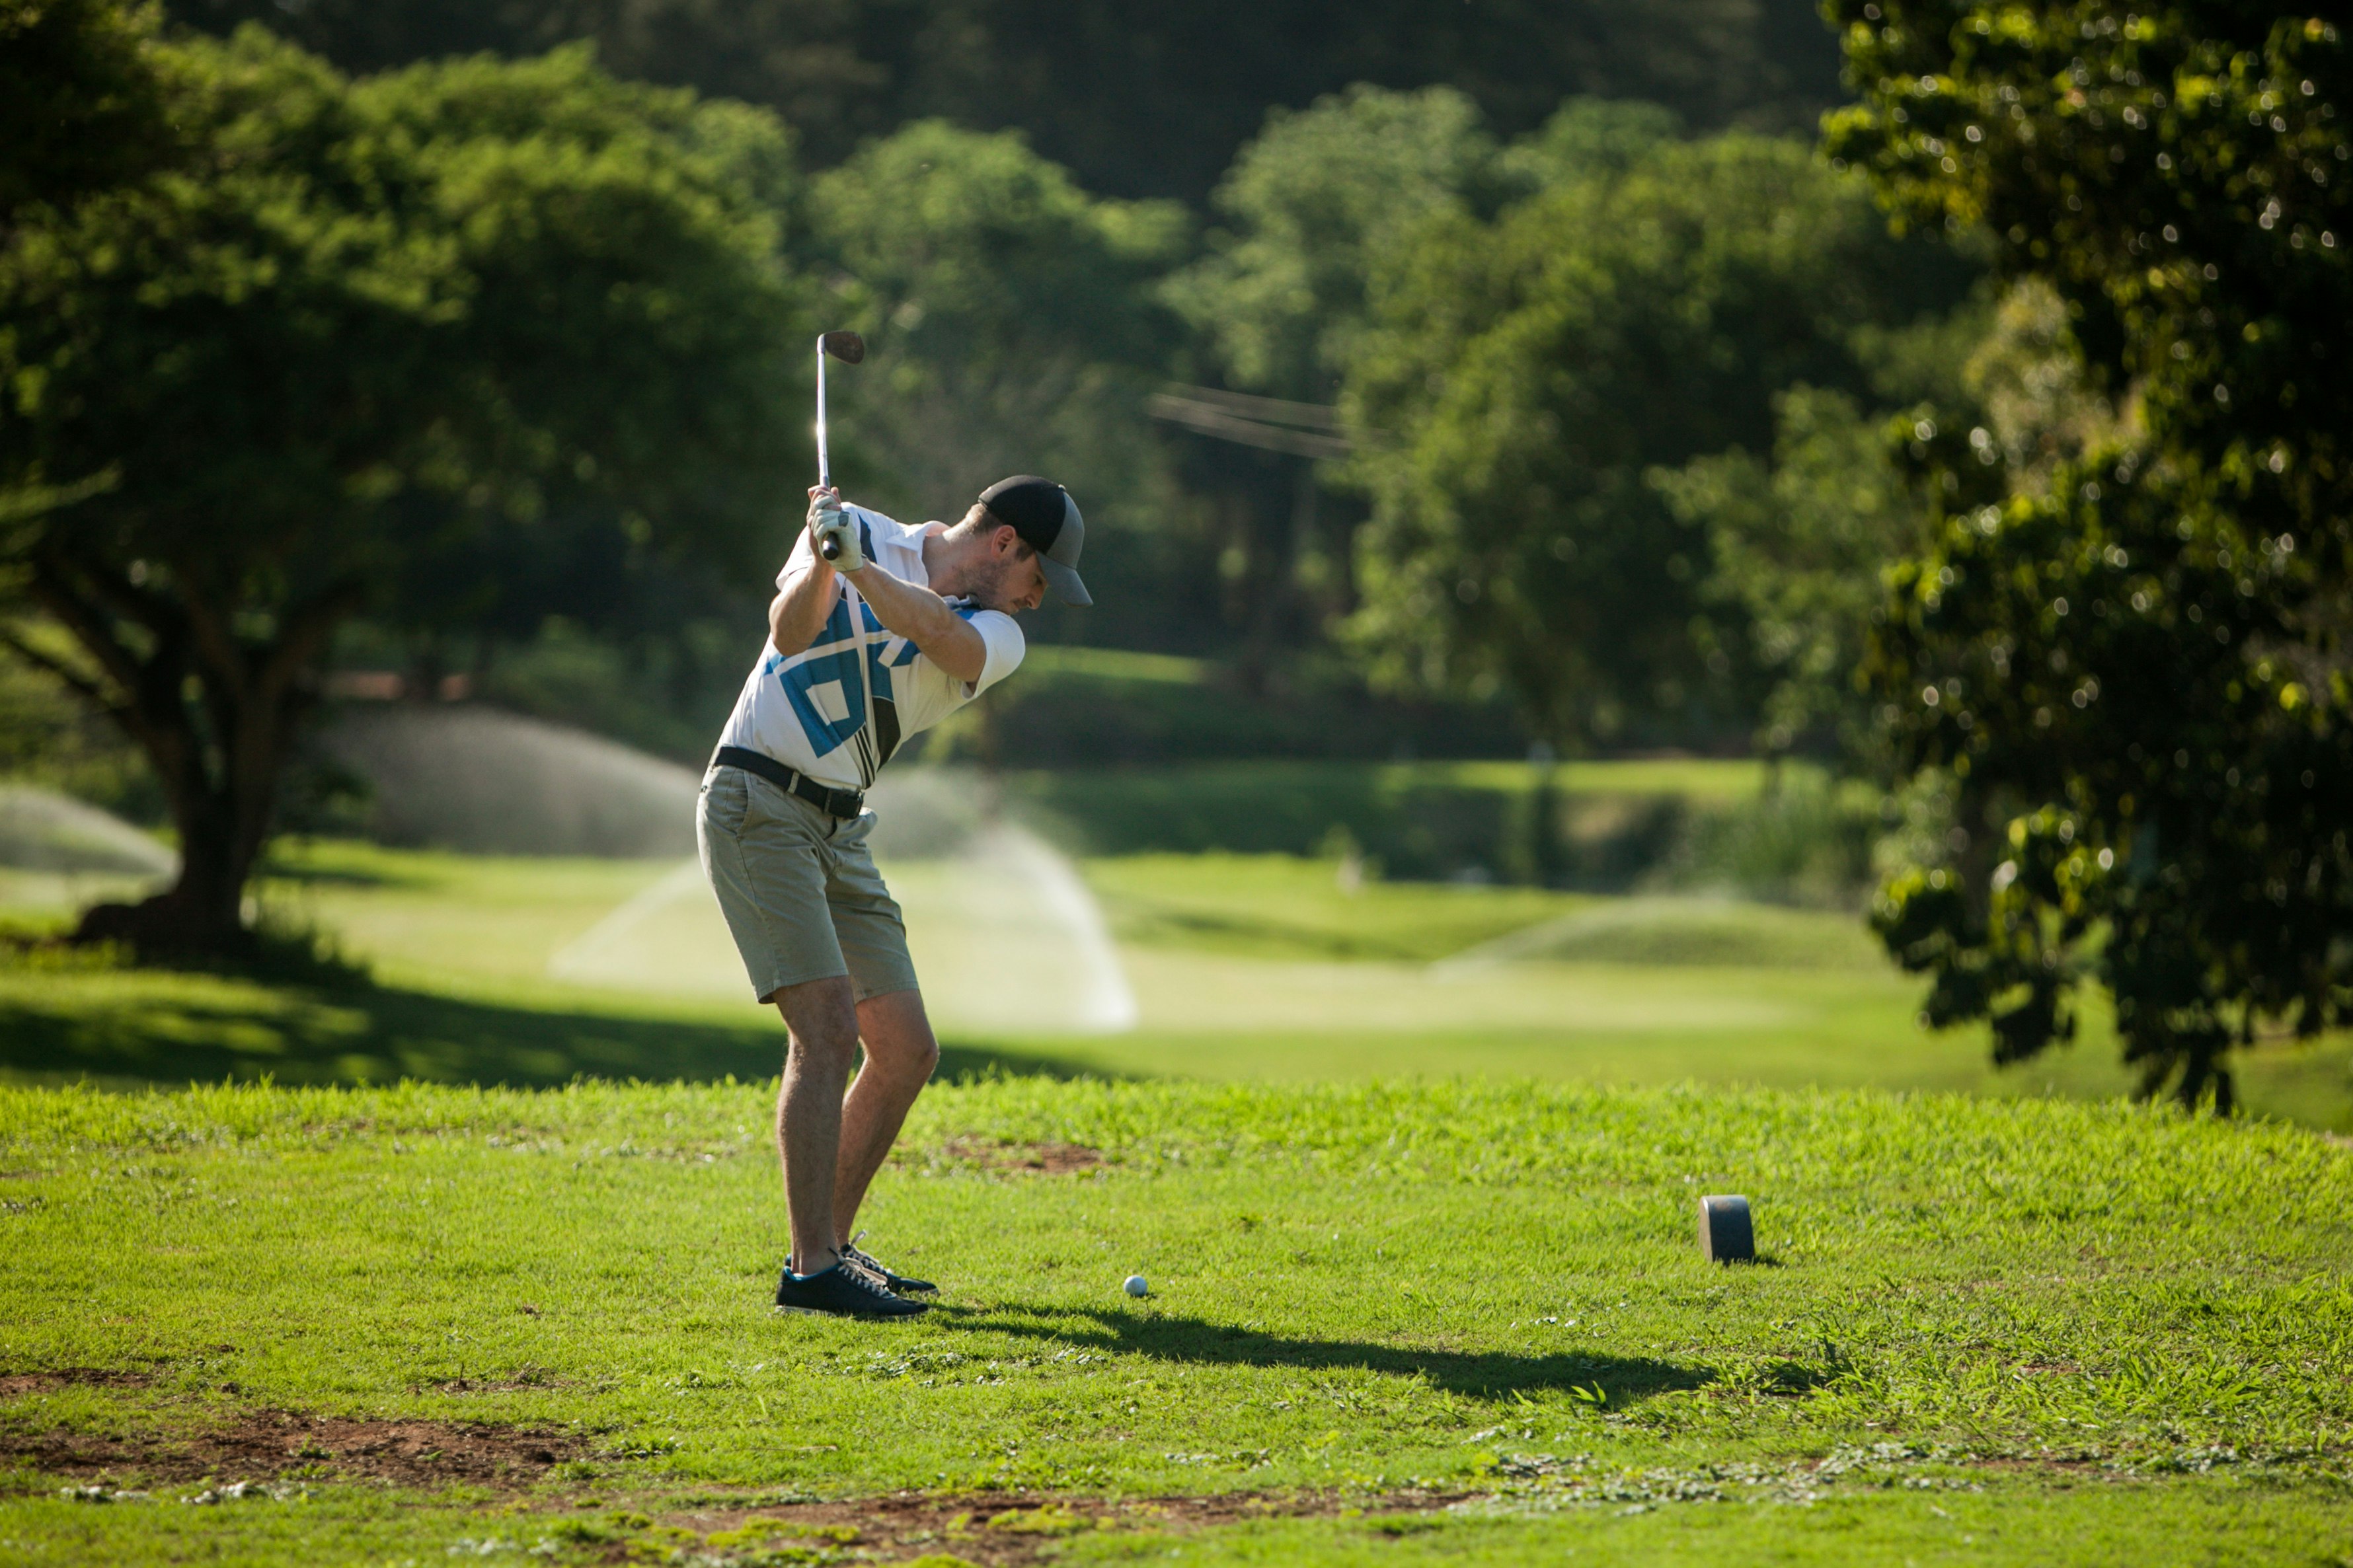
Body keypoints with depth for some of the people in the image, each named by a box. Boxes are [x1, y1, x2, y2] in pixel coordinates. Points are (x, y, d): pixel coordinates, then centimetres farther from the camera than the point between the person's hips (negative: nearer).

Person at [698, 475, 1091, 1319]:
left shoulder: (995, 637, 4)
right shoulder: (866, 531, -1)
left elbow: (937, 630, -20)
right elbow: (790, 631, -17)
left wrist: (857, 565, -37)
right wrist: (823, 560, -36)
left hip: (836, 830, 7)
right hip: (756, 800, -7)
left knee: (907, 1051, 6)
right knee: (829, 1024, -19)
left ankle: (830, 1245, 21)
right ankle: (812, 1271, -21)